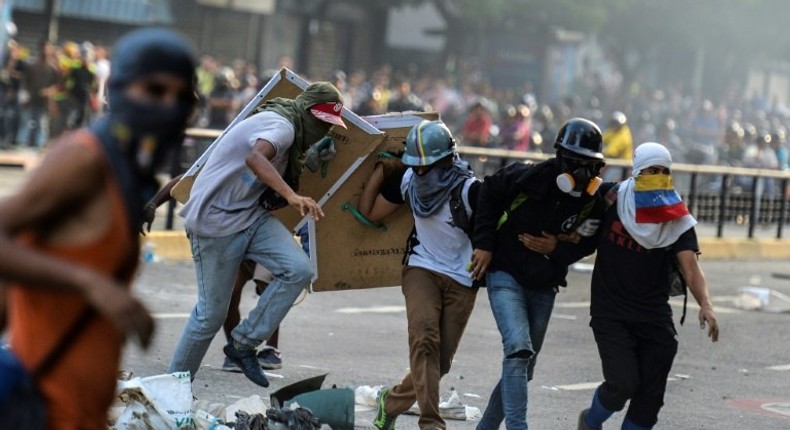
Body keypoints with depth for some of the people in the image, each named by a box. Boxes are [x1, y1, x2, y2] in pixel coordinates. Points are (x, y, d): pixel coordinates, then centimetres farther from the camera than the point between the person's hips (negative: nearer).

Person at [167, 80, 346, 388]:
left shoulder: (291, 133, 12)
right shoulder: (281, 125, -18)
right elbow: (255, 158, -41)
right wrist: (292, 196, -52)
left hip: (252, 216, 8)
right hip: (217, 220, -8)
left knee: (299, 270, -14)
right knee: (212, 312, -1)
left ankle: (243, 345, -4)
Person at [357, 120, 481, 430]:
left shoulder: (469, 190, -18)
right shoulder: (407, 180, -3)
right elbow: (369, 213, 9)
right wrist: (380, 171, 2)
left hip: (462, 281, -1)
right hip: (422, 270, 1)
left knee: (440, 361, 2)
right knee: (424, 341, -24)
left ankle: (392, 401, 27)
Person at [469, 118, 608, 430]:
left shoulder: (595, 201, -9)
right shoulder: (529, 178, -19)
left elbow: (587, 243, 5)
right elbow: (489, 192, -1)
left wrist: (557, 248, -15)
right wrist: (484, 243, -3)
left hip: (544, 287, 5)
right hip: (506, 275, -5)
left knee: (524, 368, 12)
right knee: (518, 350, -24)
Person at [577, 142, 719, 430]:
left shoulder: (677, 221, -3)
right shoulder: (614, 200, -5)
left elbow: (690, 267, -17)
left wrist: (705, 304, -33)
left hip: (655, 317, 3)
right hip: (611, 314, -3)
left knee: (650, 397, 5)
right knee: (623, 383, -15)